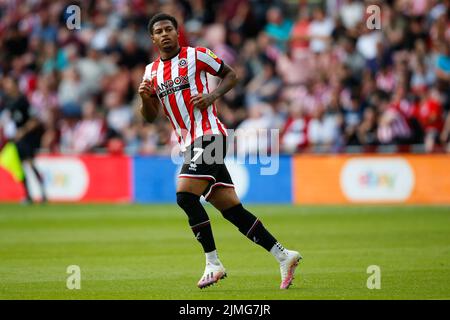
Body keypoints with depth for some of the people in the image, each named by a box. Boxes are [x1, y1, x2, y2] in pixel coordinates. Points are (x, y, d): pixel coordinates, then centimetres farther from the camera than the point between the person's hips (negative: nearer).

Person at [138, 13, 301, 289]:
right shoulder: (151, 71, 16)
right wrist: (145, 98, -3)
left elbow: (231, 75, 5)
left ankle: (213, 264, -12)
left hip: (209, 135, -7)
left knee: (186, 196, -20)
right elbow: (150, 116, 17)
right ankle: (283, 256, 7)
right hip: (190, 144, 7)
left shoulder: (195, 55, -1)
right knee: (231, 209, 3)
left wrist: (213, 95, -11)